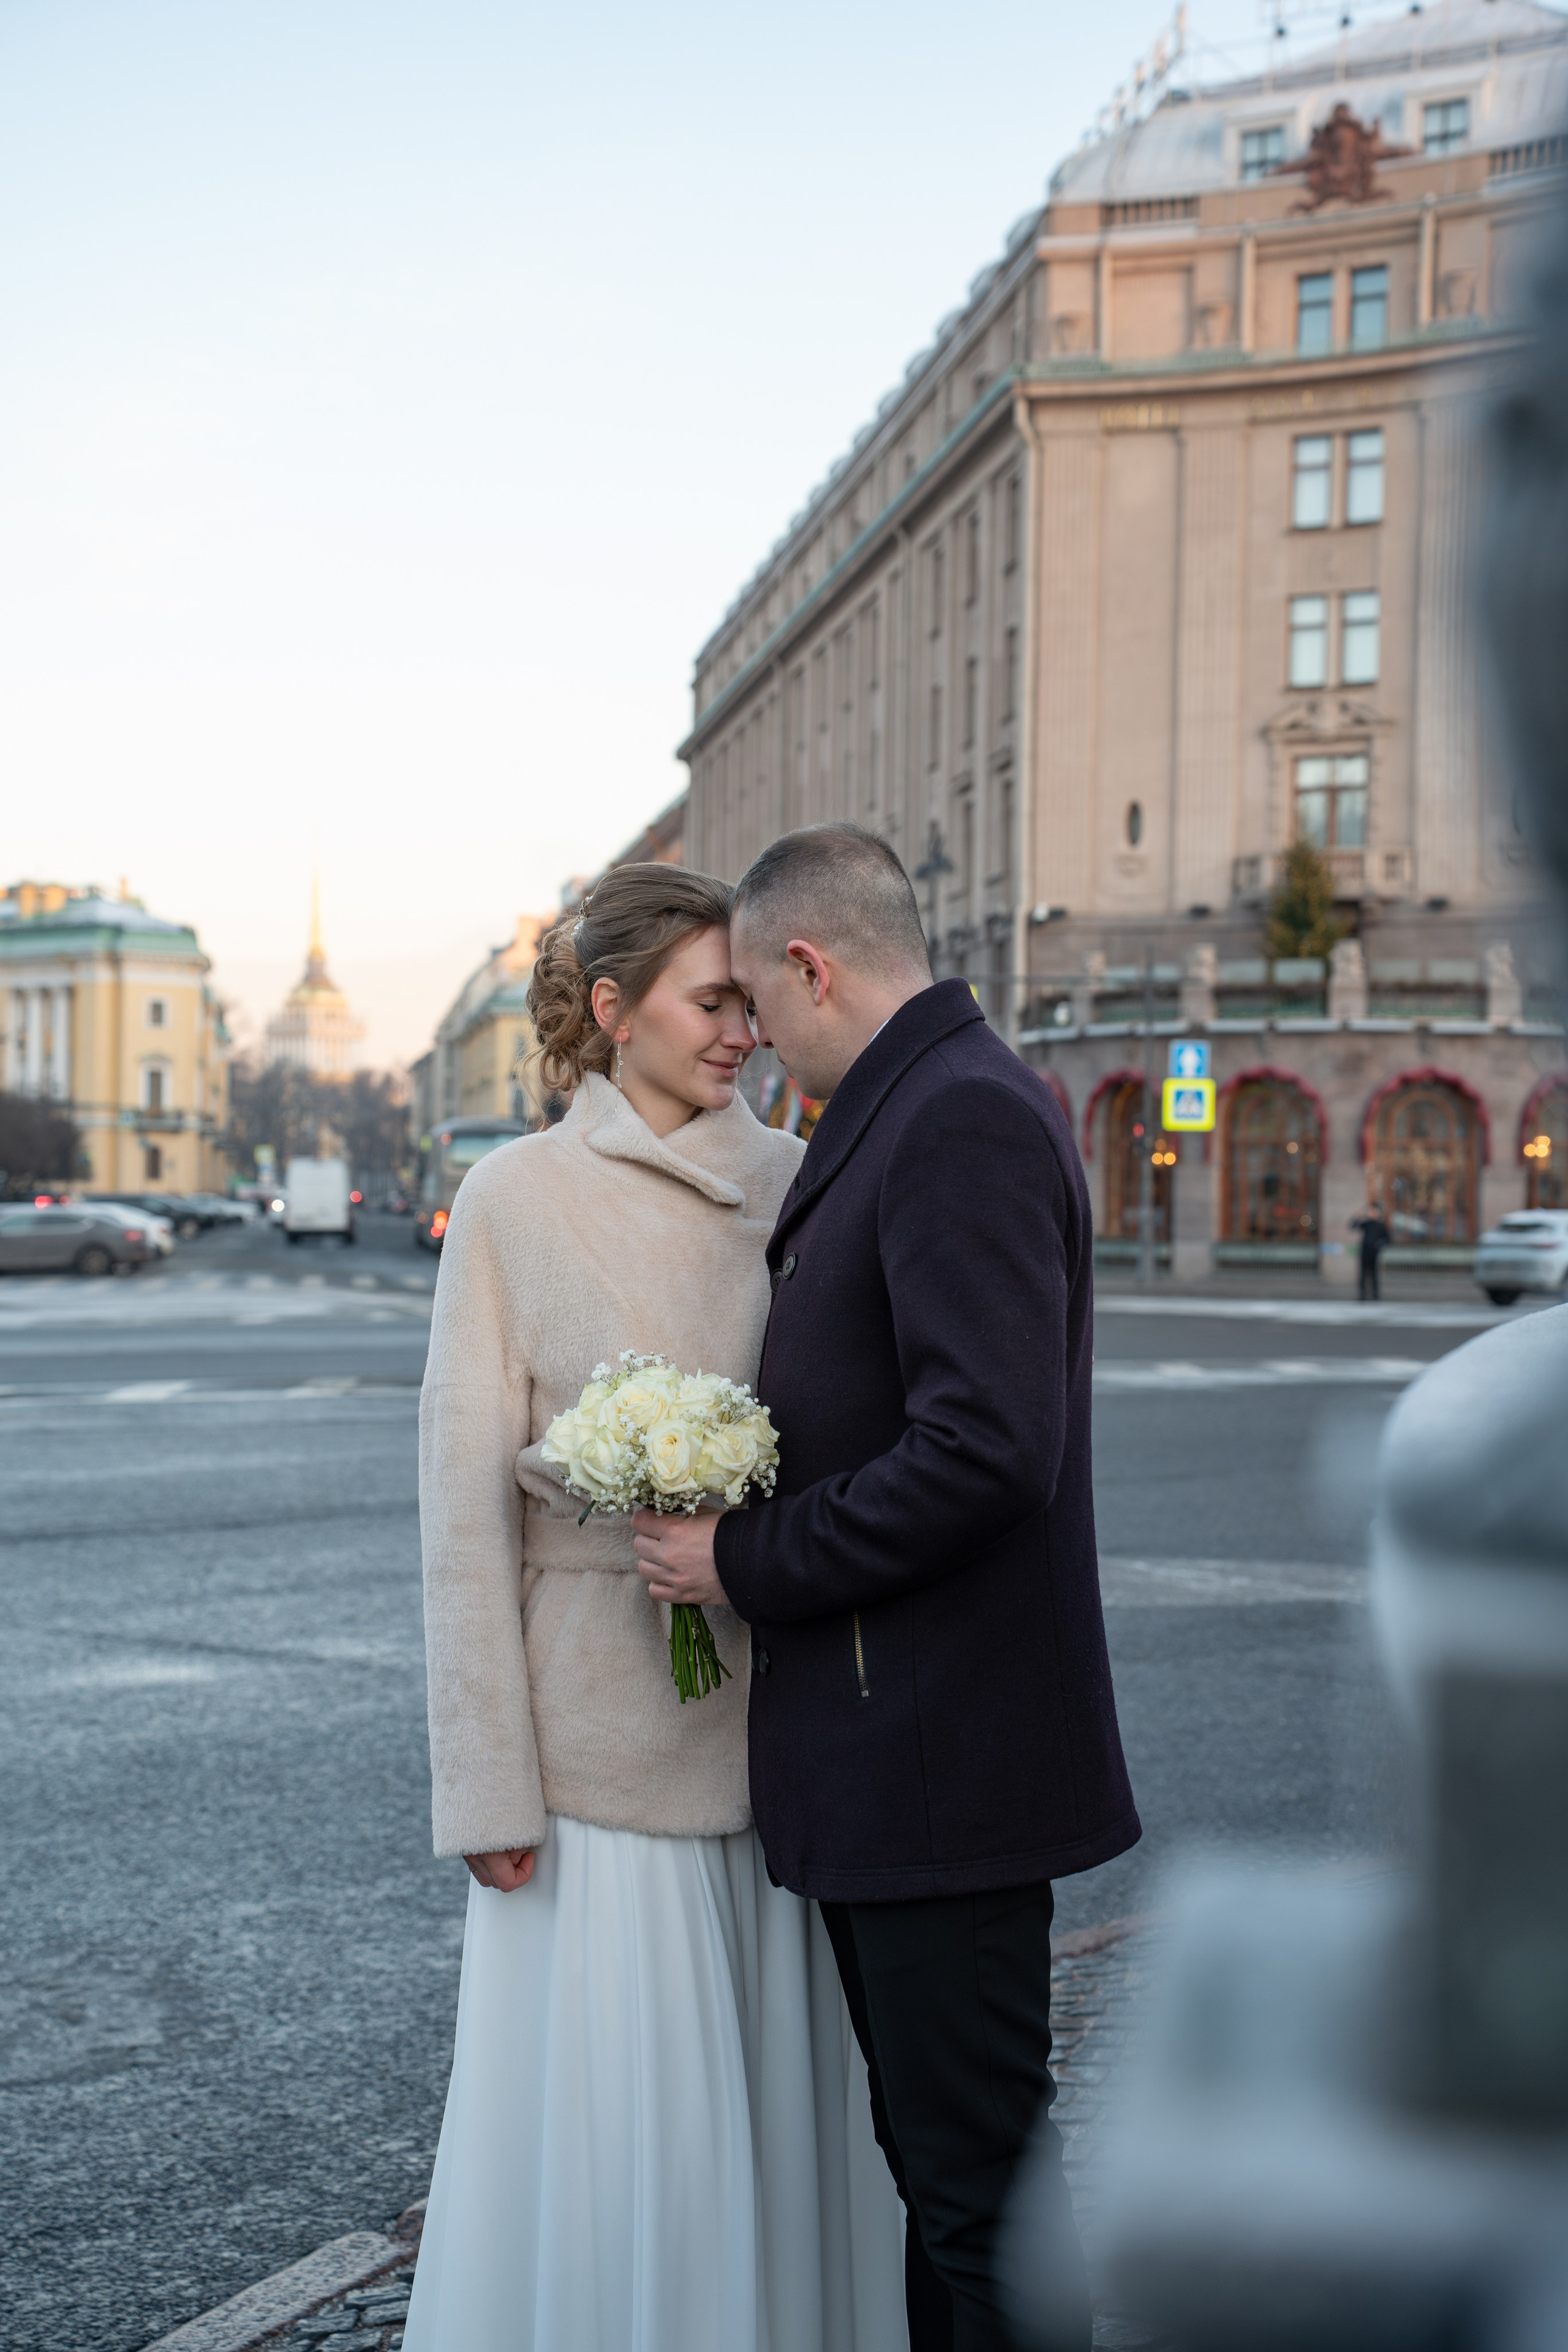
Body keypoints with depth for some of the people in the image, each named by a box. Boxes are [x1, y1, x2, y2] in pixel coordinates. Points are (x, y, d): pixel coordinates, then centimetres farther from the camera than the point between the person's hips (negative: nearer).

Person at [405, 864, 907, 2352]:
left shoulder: (792, 1183, 6)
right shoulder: (515, 1200, -3)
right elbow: (466, 1498, -5)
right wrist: (486, 1778, -9)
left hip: (772, 1711, 3)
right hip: (604, 1711, -3)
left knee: (780, 2086, 12)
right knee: (611, 2103, 5)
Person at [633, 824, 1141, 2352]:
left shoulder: (963, 1118, -18)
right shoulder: (922, 1113, 14)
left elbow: (986, 1446, -27)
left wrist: (747, 1564, -18)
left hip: (941, 1754, -10)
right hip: (885, 1752, 10)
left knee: (980, 2171, 1)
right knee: (937, 2152, 19)